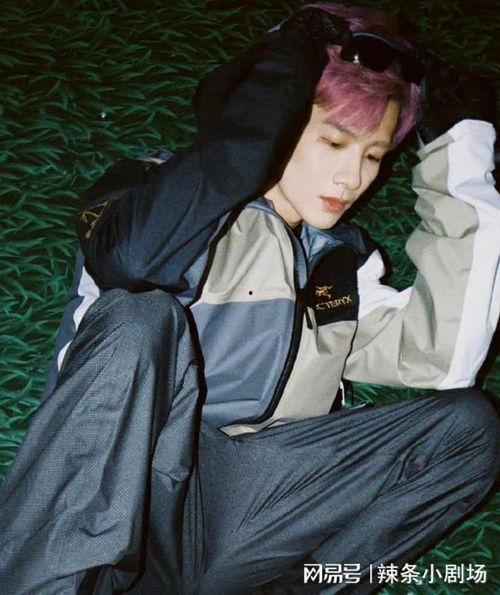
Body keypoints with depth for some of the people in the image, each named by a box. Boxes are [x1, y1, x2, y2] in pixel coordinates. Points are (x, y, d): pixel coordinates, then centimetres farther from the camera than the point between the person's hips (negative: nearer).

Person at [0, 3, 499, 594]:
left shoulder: (339, 260, 17)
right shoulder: (172, 193, -1)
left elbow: (443, 360, 3)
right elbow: (131, 255, -27)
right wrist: (280, 75, -21)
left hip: (229, 512, 5)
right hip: (106, 510, -5)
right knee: (141, 318, -32)